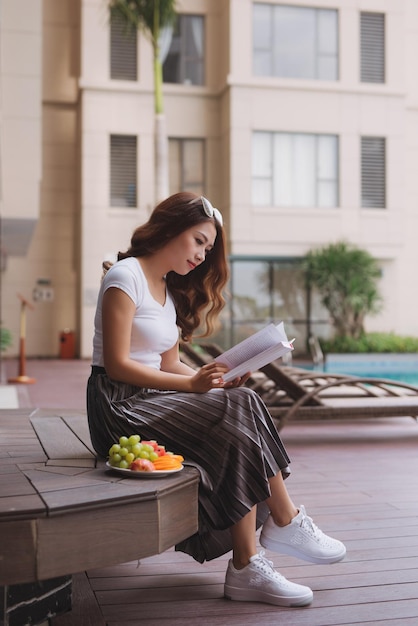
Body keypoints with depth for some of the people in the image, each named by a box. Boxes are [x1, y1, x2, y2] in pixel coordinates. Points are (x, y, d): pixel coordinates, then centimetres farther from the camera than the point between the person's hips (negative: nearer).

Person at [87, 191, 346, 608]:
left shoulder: (171, 292, 20)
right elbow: (117, 365, -16)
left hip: (156, 400, 8)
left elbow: (168, 365, 12)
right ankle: (286, 523, -9)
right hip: (120, 406, -8)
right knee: (239, 412, -23)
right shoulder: (126, 276, -7)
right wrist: (192, 384, -23)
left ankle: (247, 568, -20)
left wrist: (216, 380, -6)